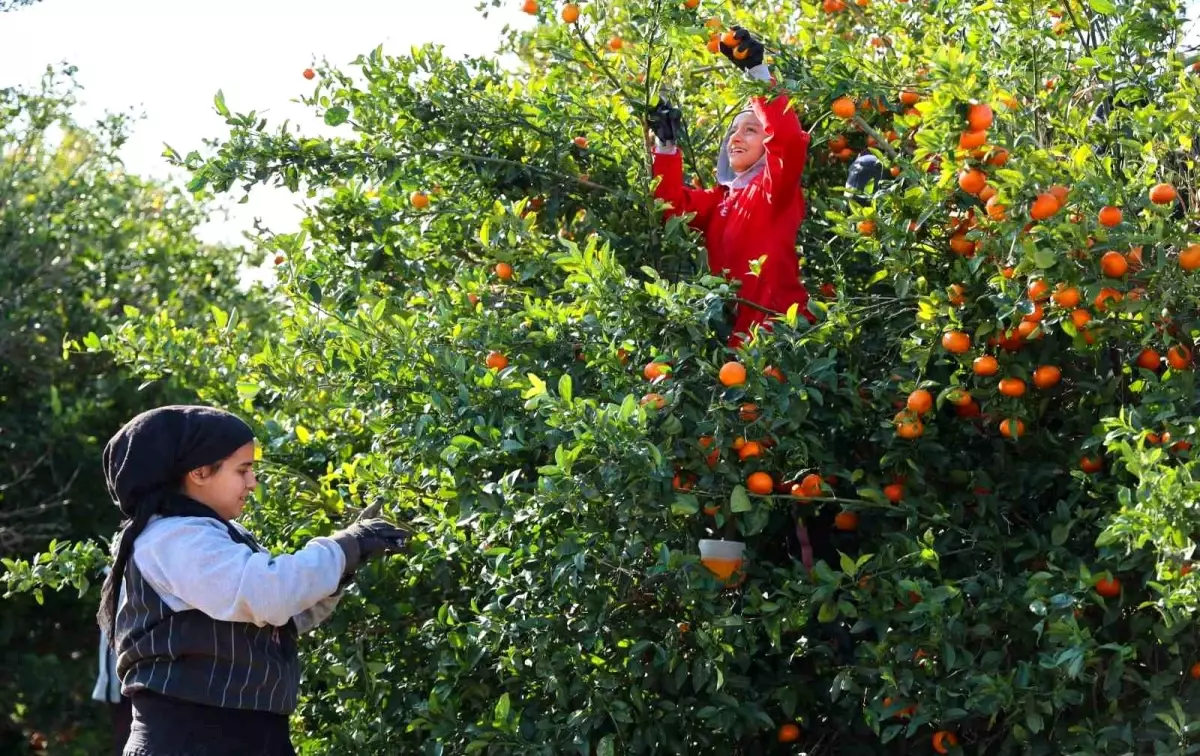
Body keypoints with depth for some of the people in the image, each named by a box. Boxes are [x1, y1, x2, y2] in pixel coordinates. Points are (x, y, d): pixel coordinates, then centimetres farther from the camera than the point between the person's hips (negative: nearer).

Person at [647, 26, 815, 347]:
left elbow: (789, 139, -18)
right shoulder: (719, 199, 20)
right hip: (733, 329, 7)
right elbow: (675, 205, 9)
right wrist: (666, 144, -1)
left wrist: (757, 71, -22)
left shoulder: (775, 188, -1)